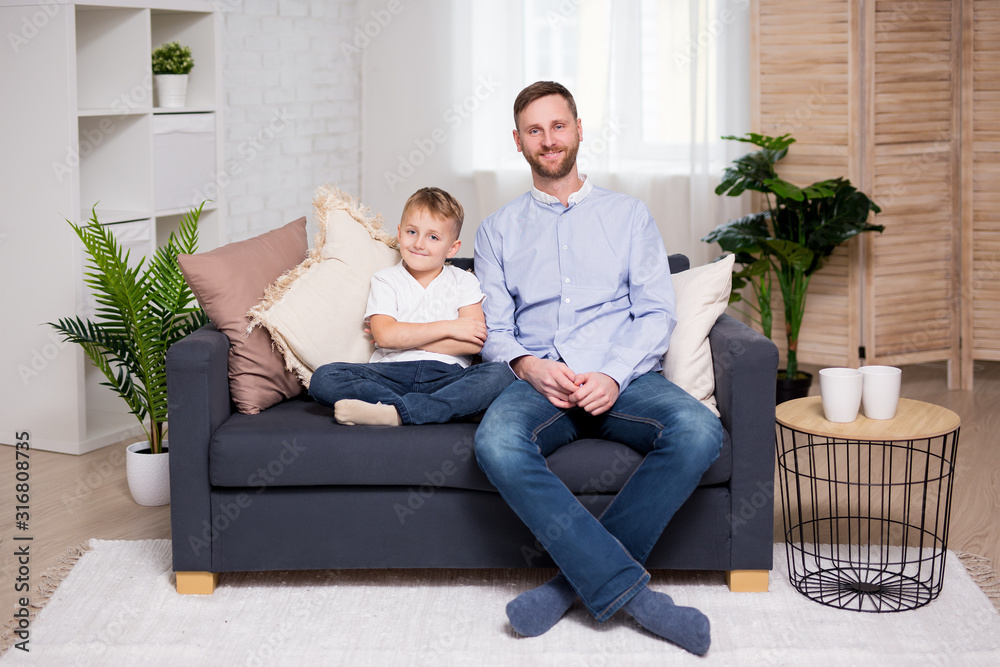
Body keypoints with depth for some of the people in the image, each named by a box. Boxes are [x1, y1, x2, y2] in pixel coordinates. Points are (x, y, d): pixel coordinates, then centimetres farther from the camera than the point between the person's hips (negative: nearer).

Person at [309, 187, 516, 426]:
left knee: (502, 374, -32)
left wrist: (407, 338, -4)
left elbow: (475, 343, -3)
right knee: (323, 378, -22)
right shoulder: (385, 280, 13)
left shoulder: (463, 282, 13)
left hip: (446, 375, 0)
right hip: (392, 373, 0)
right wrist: (448, 328, -6)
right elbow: (385, 335, -5)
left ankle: (395, 413, -41)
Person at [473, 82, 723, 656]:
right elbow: (492, 328, 11)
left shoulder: (629, 215, 16)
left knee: (699, 431, -32)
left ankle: (582, 577, -24)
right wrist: (530, 366, -12)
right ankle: (630, 591, -32)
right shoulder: (499, 230, 19)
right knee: (496, 443, -35)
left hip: (624, 376, 0)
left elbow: (657, 312, 6)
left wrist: (615, 375, -13)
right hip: (538, 379, 0)